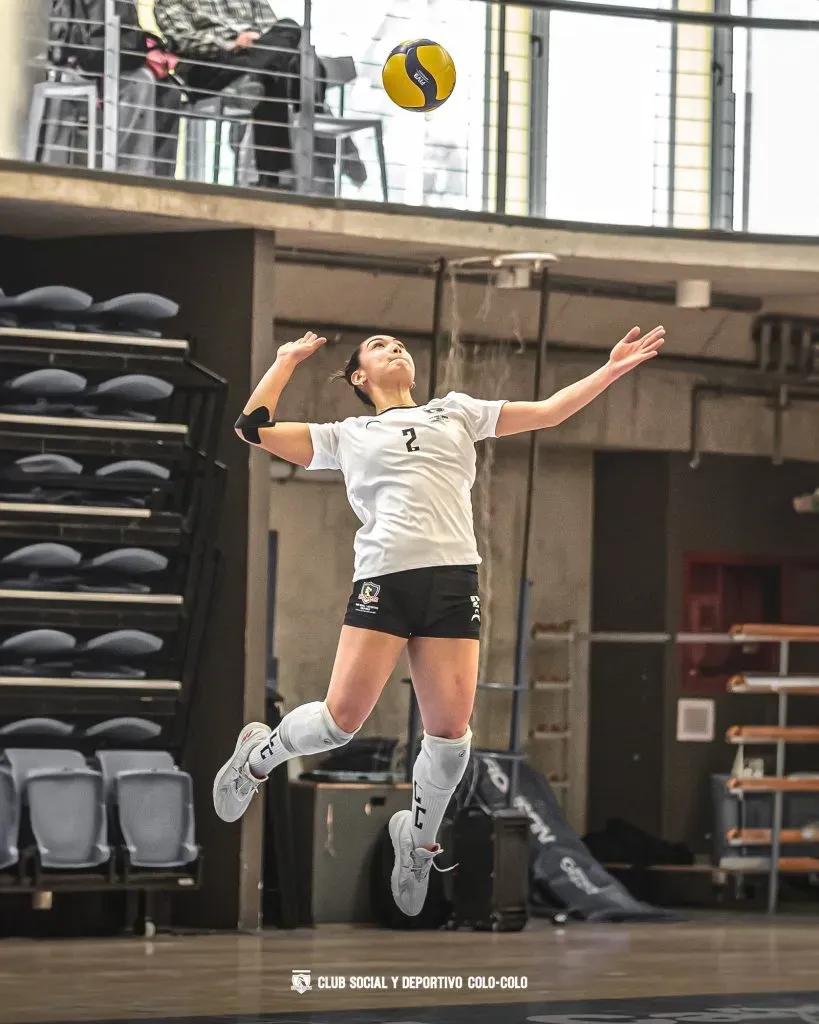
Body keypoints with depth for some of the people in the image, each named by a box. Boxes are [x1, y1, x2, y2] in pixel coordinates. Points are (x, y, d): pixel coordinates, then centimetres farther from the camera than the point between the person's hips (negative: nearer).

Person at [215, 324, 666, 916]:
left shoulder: (456, 412, 25)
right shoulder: (346, 436, 20)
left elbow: (548, 412, 22)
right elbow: (254, 429, 16)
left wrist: (611, 370, 13)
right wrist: (289, 359, 23)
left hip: (454, 580, 2)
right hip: (383, 578, -2)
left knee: (450, 732, -7)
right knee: (342, 718, -11)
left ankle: (418, 839, 19)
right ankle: (258, 755, 20)